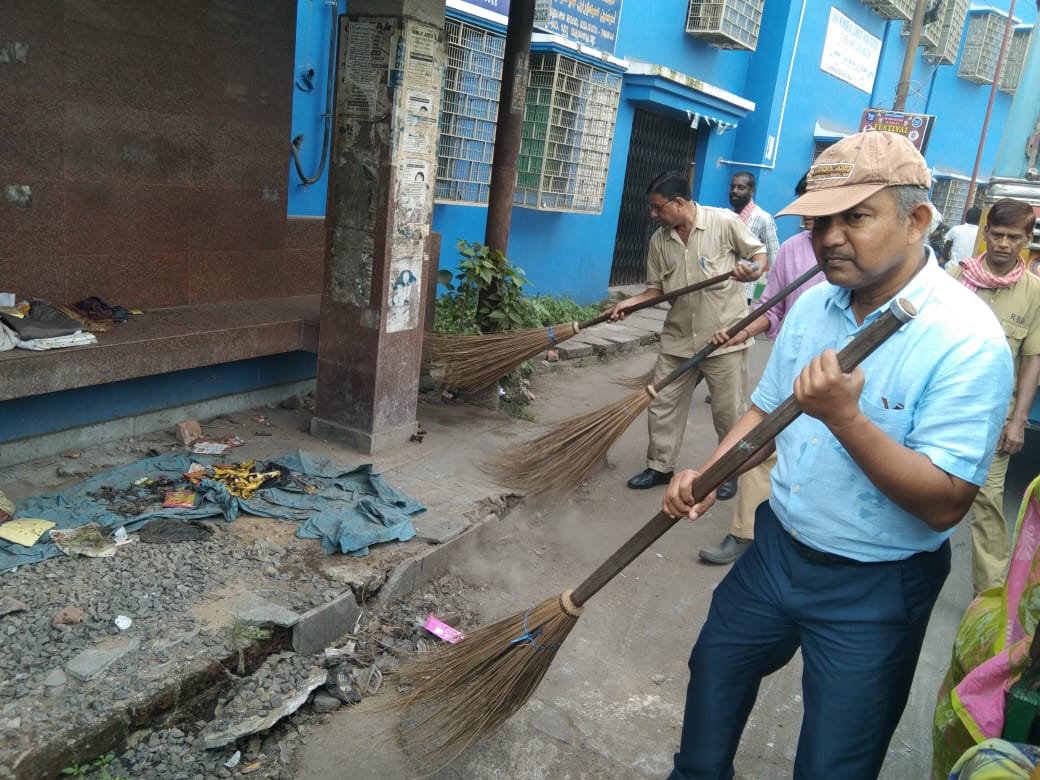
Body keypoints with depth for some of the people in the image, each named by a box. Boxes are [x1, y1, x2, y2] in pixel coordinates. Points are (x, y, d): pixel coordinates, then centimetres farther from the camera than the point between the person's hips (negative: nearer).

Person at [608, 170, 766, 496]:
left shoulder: (724, 221, -9)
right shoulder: (659, 239, 4)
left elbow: (759, 253, -1)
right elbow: (657, 288, 8)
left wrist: (752, 271, -23)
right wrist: (628, 303, -9)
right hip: (678, 337, 5)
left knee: (728, 411, 6)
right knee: (663, 404, 10)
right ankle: (660, 466, 26)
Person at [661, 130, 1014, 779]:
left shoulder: (968, 341, -23)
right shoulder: (813, 305, -2)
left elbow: (944, 505, -25)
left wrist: (843, 416, -35)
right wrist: (708, 475, -7)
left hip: (872, 591, -6)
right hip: (777, 548, 6)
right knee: (715, 671, 23)